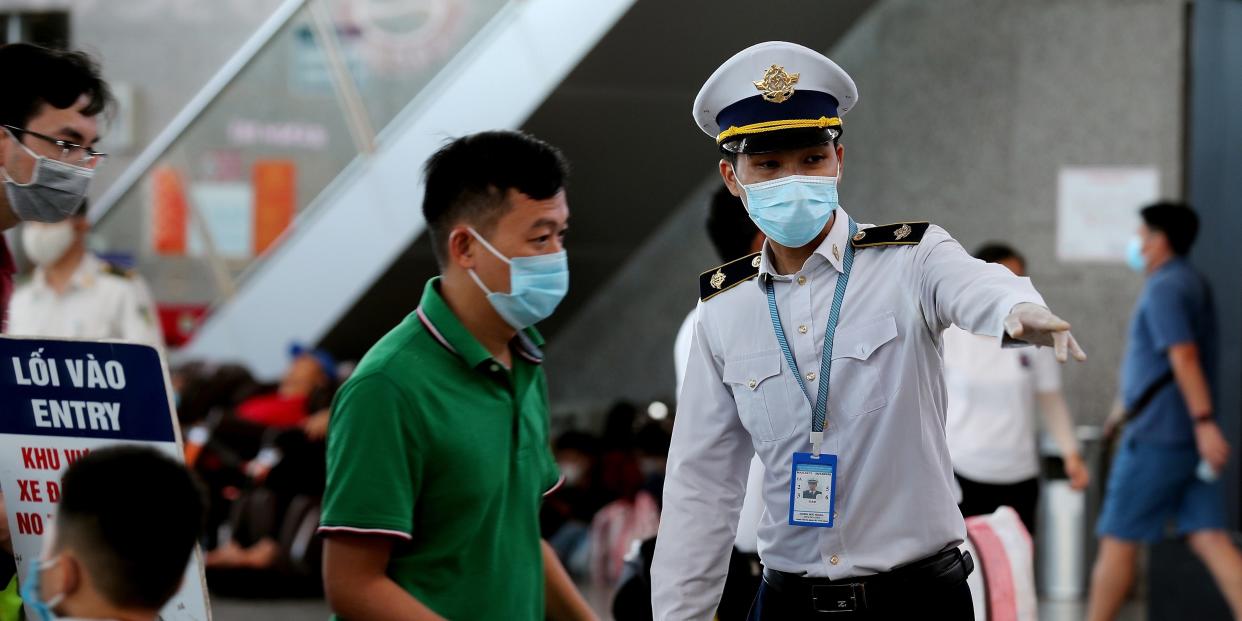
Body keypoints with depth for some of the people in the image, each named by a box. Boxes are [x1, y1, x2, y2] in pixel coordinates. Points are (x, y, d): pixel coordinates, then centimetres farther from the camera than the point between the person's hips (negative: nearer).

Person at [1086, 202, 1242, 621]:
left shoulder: (1164, 289, -11)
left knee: (1117, 542, 2)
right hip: (1187, 440, 9)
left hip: (1156, 438, -9)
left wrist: (1204, 422, -30)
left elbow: (1184, 356, -22)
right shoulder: (1195, 285, 18)